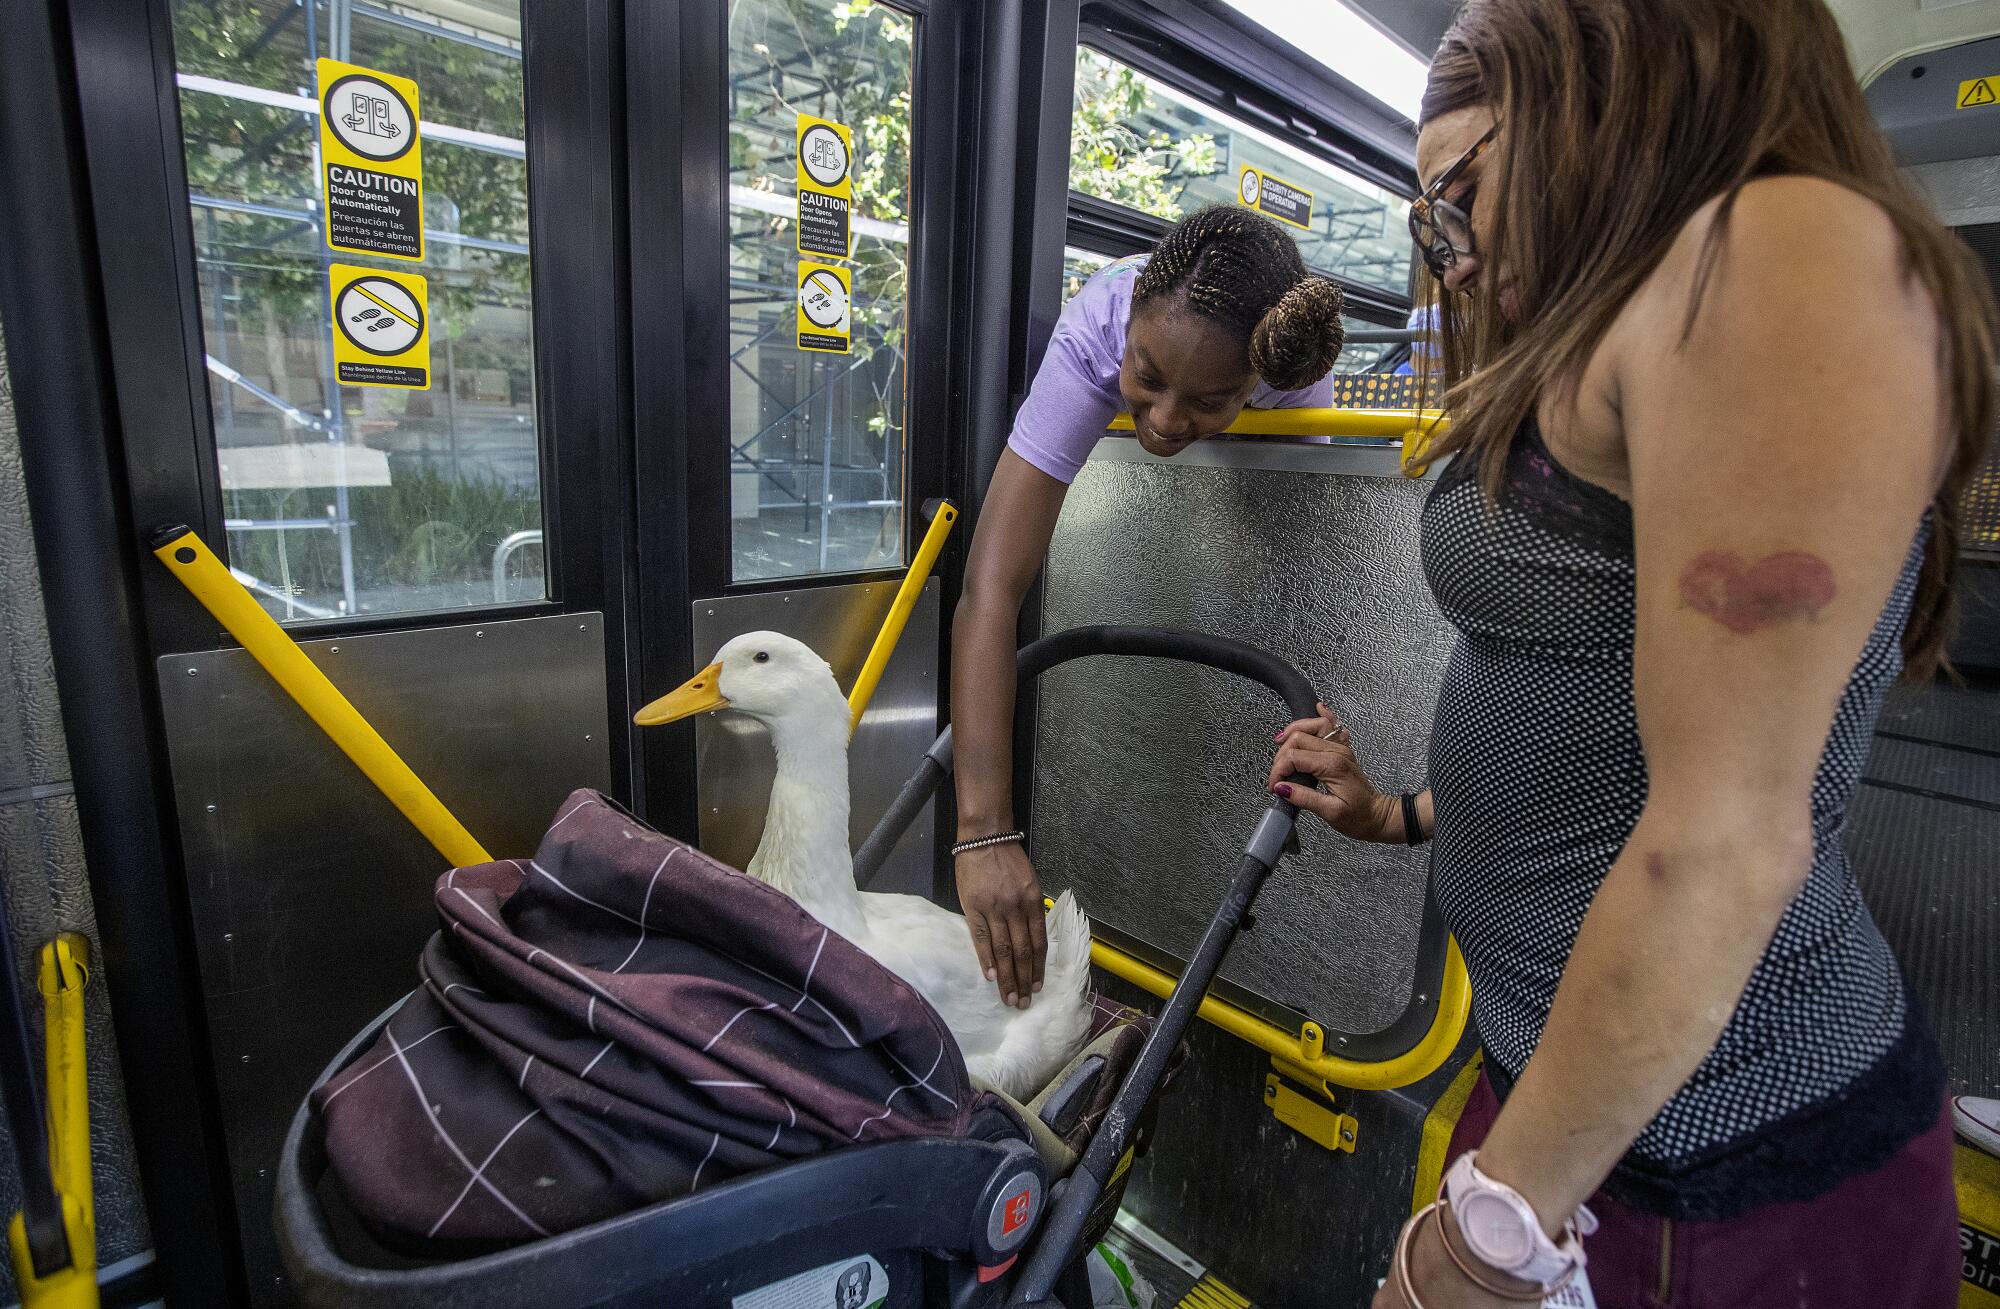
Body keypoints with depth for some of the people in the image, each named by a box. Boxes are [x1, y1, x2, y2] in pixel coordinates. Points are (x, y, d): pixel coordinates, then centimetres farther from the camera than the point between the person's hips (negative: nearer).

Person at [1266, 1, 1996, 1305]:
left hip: (1712, 1156, -8)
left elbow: (1729, 840, -25)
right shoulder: (1627, 331, 10)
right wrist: (1406, 815, 19)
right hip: (1567, 1065, 8)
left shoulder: (1785, 249, -19)